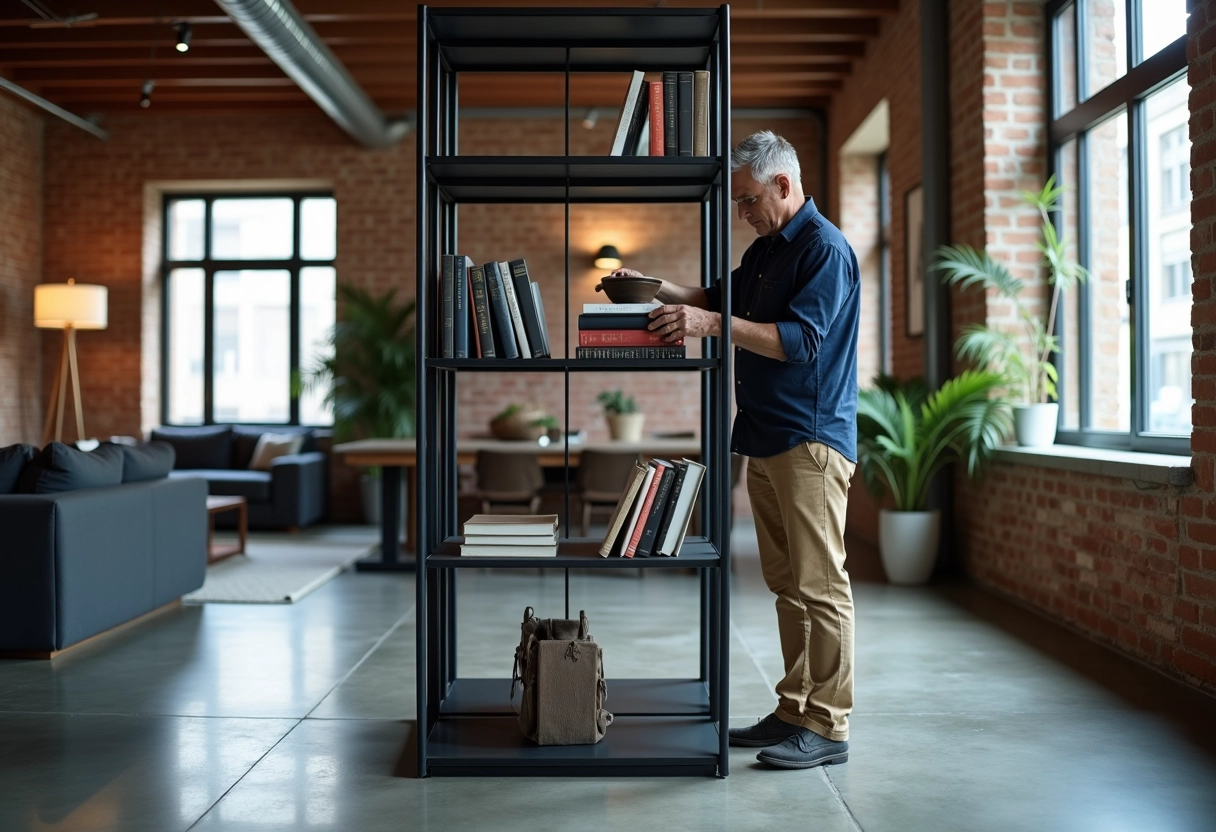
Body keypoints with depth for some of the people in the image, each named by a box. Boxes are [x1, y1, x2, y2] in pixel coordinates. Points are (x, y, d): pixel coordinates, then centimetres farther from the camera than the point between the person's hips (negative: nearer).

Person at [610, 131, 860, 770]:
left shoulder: (825, 249, -11)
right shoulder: (764, 250, 19)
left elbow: (798, 340, -20)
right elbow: (720, 297, 32)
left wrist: (712, 325, -27)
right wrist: (654, 288, 17)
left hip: (811, 440, -9)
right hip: (765, 439, 9)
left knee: (818, 584, -6)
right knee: (786, 583, 12)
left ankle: (828, 726, 1)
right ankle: (795, 710, 19)